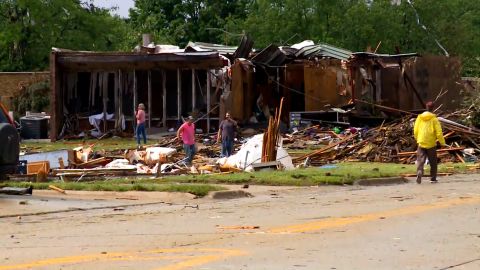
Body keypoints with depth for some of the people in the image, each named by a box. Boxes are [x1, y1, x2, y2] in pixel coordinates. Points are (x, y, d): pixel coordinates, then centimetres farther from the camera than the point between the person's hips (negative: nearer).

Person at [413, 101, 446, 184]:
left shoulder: (419, 118, 3)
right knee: (433, 162, 12)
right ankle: (433, 178, 15)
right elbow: (439, 132, -10)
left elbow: (415, 131, 7)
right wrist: (442, 142, 3)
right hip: (431, 144, -2)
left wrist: (417, 139, 23)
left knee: (420, 160, 0)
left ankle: (419, 173, -25)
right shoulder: (434, 119, -7)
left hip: (421, 143, 2)